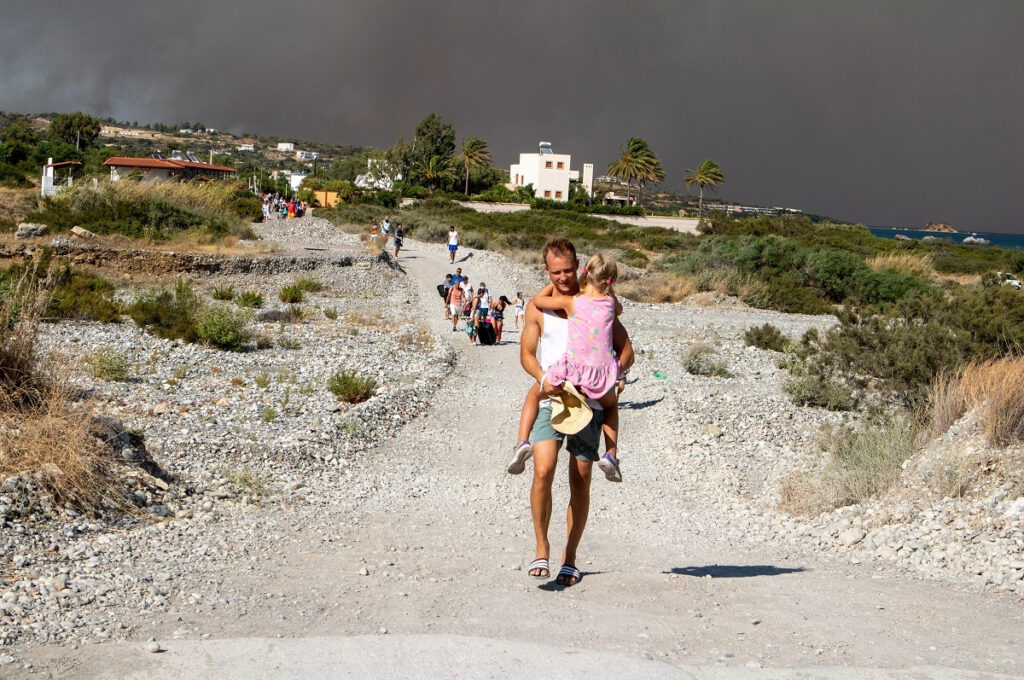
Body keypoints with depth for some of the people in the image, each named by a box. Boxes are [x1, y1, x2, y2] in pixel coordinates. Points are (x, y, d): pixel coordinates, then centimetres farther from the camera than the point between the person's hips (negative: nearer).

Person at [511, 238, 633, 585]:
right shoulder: (538, 307, 7)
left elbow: (626, 351, 5)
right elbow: (526, 352, 8)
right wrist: (543, 378, -13)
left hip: (588, 401, 0)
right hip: (550, 400, 0)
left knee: (580, 481, 2)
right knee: (543, 471, -18)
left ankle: (570, 557, 14)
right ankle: (541, 547, -3)